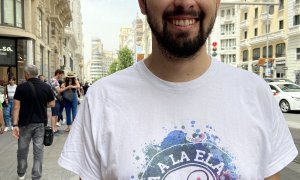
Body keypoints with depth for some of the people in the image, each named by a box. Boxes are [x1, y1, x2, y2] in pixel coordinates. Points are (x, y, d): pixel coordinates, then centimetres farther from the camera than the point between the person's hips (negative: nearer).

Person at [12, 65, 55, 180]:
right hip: (40, 123, 1)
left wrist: (15, 124, -11)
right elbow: (52, 104, 3)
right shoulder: (46, 87, -3)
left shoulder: (21, 87, -9)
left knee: (22, 149, 15)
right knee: (38, 150, 7)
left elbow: (17, 107, -11)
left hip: (25, 123, -1)